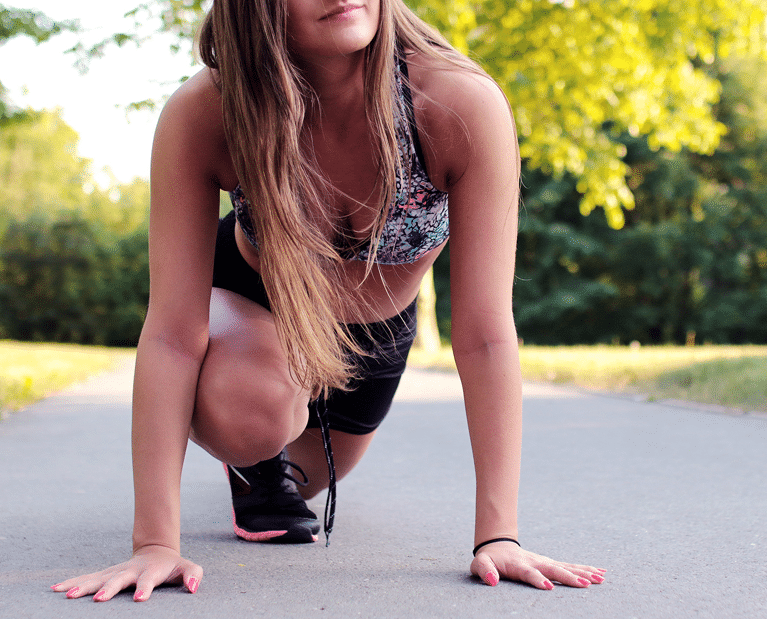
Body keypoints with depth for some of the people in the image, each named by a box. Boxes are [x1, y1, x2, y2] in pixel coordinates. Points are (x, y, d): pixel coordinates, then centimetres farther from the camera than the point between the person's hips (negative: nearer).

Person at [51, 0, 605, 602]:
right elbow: (174, 333, -36)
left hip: (378, 330, 2)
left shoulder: (465, 105, -38)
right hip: (247, 302, -2)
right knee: (252, 412, -36)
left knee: (300, 476, 24)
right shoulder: (201, 116, -37)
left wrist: (498, 534, -37)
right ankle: (253, 461, 3)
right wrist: (155, 542, -40)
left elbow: (485, 337, -35)